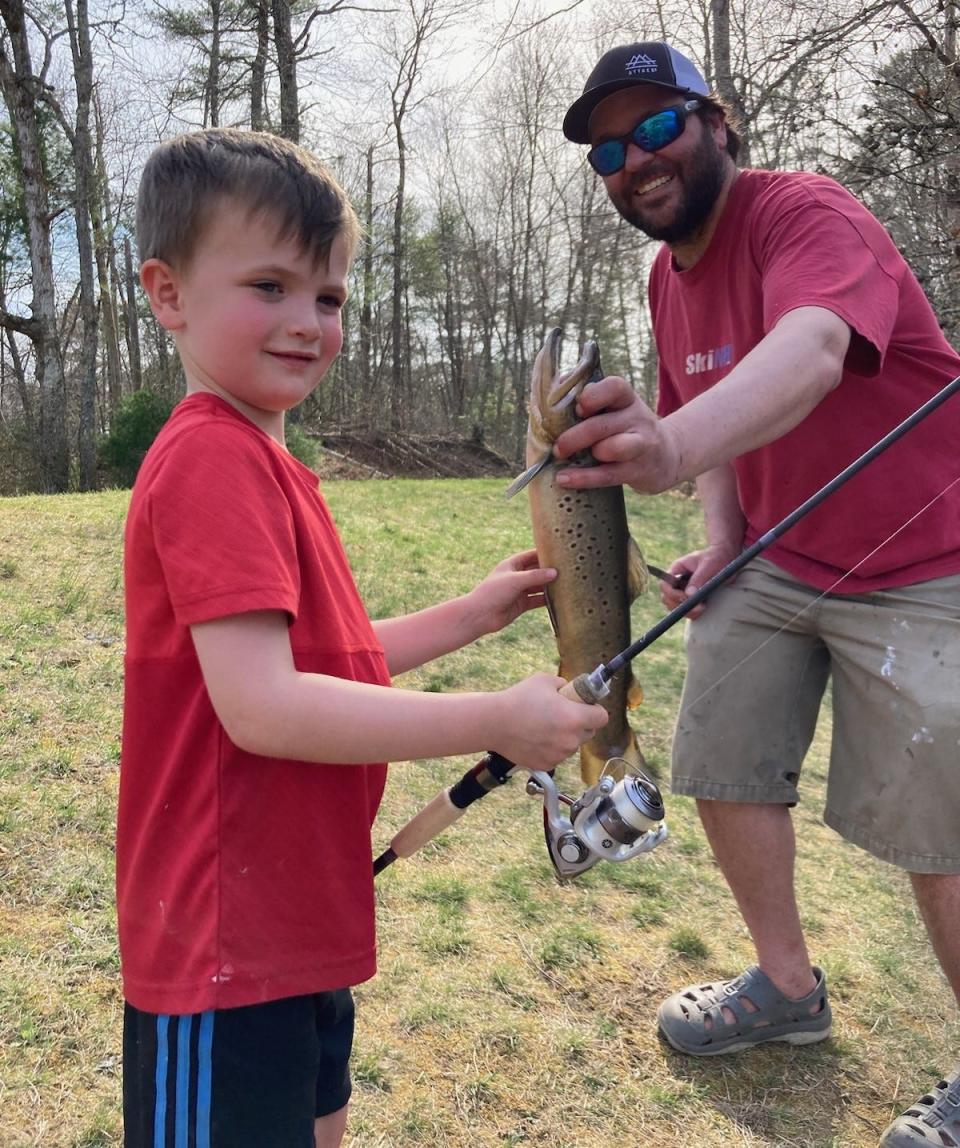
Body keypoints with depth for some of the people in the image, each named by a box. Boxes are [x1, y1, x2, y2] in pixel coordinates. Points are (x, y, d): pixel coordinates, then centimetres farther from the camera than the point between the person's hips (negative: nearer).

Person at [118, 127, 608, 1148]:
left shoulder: (259, 461, 11)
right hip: (225, 949, -10)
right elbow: (260, 706, -28)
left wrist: (470, 615, 7)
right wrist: (497, 721, -25)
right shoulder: (213, 459, -20)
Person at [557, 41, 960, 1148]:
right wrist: (718, 541, -5)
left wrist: (679, 444, -63)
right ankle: (787, 985, 29)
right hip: (772, 562, 7)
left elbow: (809, 350, -43)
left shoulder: (809, 214, -21)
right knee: (722, 765, 5)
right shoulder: (668, 275, 4)